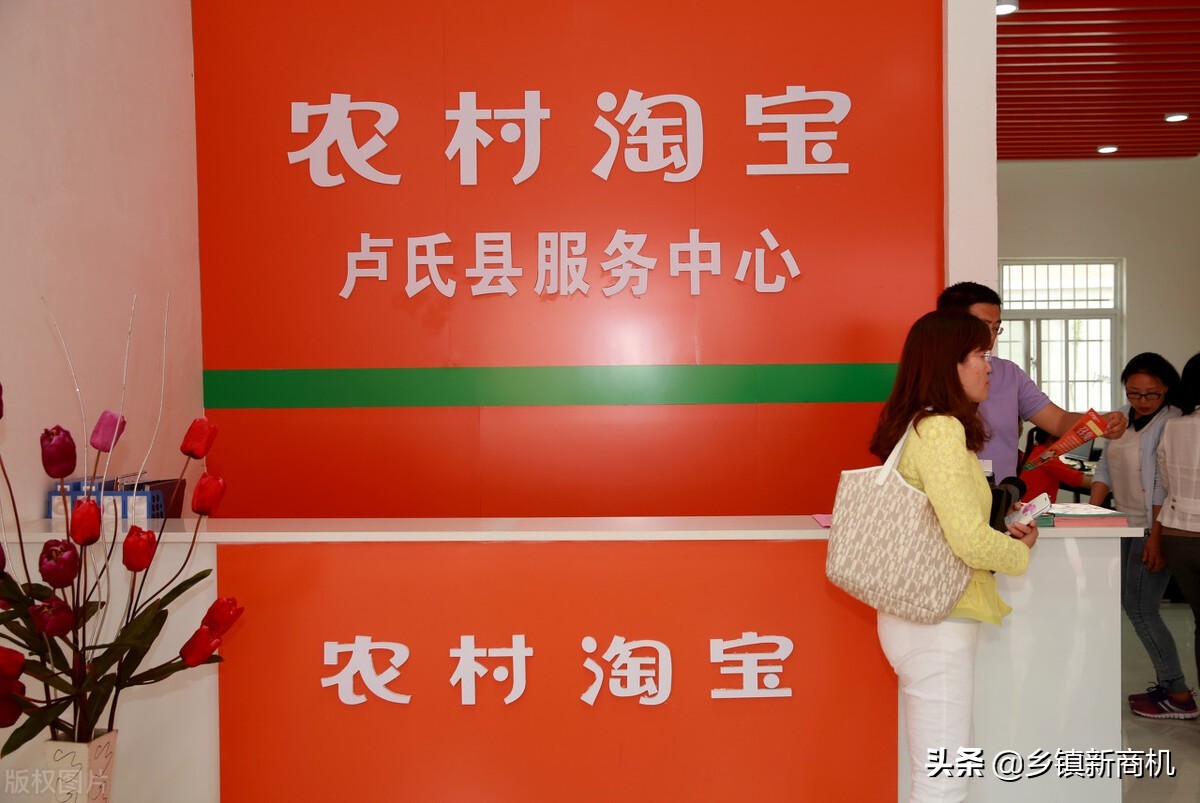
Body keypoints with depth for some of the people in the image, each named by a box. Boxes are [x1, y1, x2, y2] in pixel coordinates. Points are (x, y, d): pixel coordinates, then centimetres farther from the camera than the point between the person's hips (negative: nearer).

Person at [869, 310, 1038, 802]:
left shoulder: (915, 425, 11)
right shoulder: (941, 429, -18)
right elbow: (970, 541, -24)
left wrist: (1000, 536, 9)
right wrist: (1019, 551, -4)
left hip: (916, 616, 10)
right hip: (938, 625, -10)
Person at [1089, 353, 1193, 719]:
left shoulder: (1171, 423, -15)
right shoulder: (1123, 417, 9)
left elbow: (1167, 486, -19)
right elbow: (1105, 469, 13)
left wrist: (1157, 536, -22)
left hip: (1153, 529, -8)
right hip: (1127, 526, 8)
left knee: (1140, 608, -4)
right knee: (1133, 605, 12)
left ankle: (1179, 697, 8)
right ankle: (1167, 683, 23)